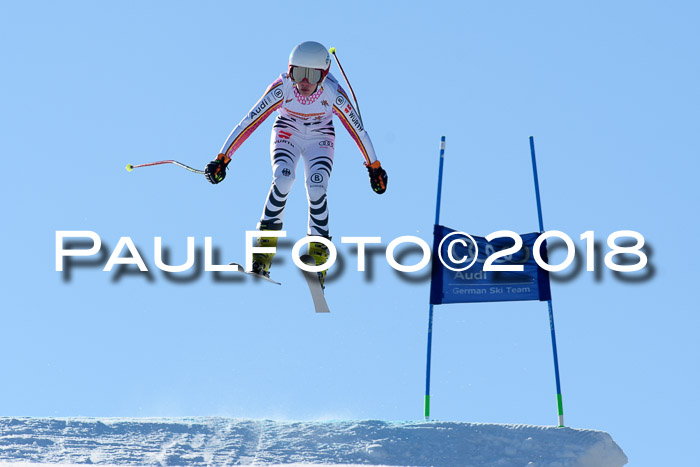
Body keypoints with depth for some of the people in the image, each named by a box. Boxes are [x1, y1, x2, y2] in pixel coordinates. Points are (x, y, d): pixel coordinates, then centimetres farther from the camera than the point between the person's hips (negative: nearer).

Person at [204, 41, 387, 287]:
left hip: (319, 139, 0)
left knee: (317, 190, -22)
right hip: (287, 134, 0)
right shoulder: (282, 87, -30)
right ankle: (265, 248, -16)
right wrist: (222, 158, -26)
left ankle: (318, 259, -9)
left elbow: (357, 129, -17)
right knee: (282, 180, -27)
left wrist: (374, 167, -7)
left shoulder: (332, 92, -30)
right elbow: (249, 122, -26)